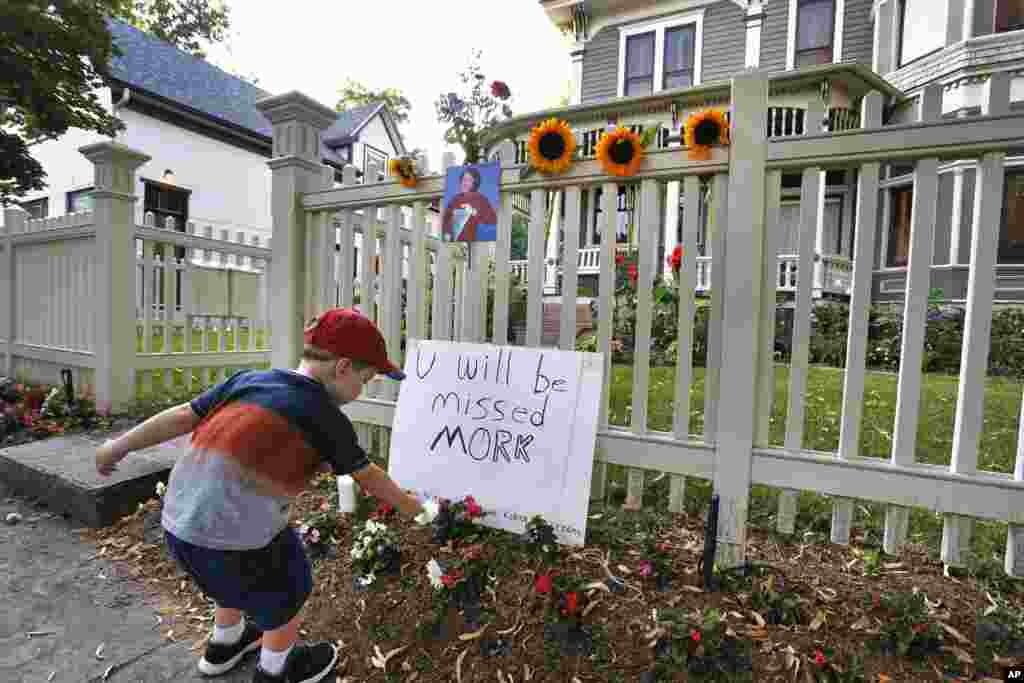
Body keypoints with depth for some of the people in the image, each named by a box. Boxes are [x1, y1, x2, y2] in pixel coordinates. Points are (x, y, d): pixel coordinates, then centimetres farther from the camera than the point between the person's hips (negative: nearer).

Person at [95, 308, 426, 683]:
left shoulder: (248, 379, 2)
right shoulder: (326, 417, -11)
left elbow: (182, 416, 6)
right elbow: (369, 476, 0)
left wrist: (119, 445, 21)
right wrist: (412, 507, 16)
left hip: (177, 524, 7)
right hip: (237, 534, -7)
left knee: (239, 581, 36)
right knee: (287, 594, 23)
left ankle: (223, 645, 61)